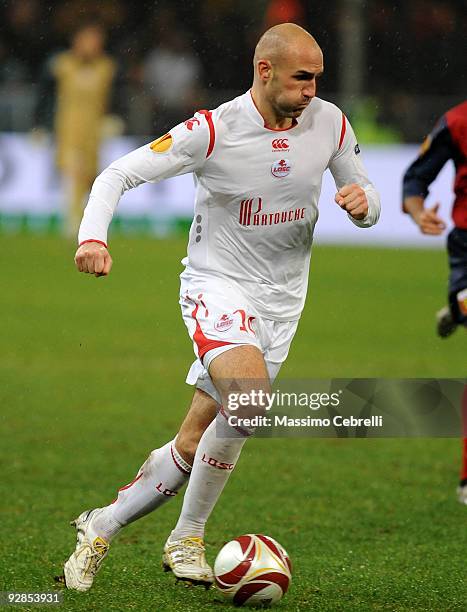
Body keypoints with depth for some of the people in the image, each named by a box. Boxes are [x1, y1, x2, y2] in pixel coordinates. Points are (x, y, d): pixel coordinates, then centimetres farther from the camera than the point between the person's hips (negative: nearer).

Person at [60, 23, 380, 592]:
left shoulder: (329, 123, -2)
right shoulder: (213, 130, -15)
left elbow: (367, 205, 11)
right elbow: (118, 174, -13)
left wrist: (363, 202, -14)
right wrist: (92, 235, -31)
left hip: (281, 303, 5)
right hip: (217, 287, -5)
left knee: (195, 447, 1)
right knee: (248, 401, -30)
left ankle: (100, 526, 22)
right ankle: (186, 540, -12)